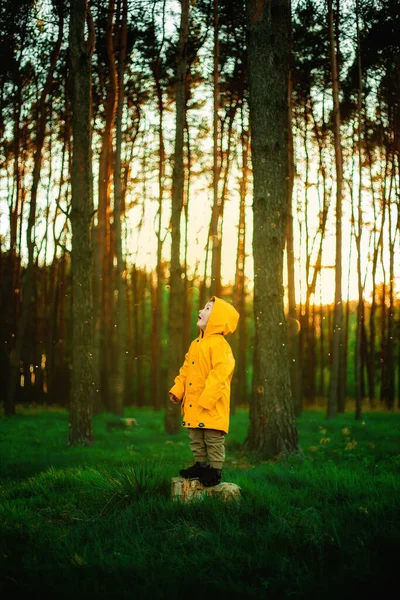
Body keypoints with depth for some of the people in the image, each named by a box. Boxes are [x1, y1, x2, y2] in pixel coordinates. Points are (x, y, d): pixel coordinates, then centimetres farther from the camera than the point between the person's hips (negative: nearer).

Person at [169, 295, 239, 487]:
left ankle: (216, 470, 9)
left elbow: (220, 373, -22)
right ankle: (200, 465, 28)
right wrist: (177, 390, 7)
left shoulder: (220, 344, -14)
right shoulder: (196, 344, 14)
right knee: (195, 438, 16)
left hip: (211, 405, -9)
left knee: (213, 439, 0)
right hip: (193, 405, 9)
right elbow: (185, 370, 18)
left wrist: (206, 399, -25)